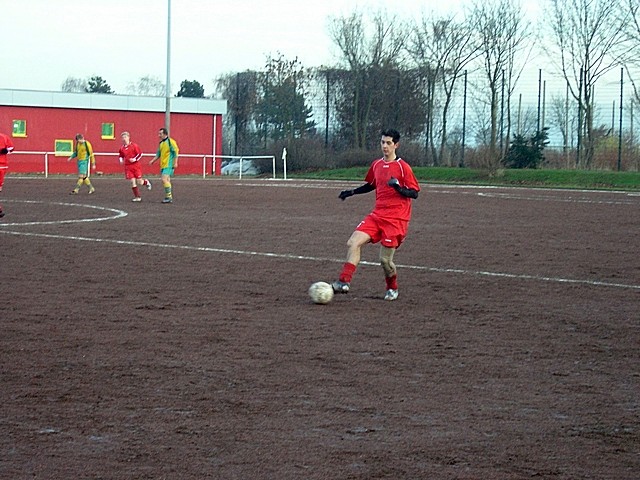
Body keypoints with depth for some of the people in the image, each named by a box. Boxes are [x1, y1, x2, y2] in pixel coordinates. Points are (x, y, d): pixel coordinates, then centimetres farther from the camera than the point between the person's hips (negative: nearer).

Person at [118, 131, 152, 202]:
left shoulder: (134, 146, -7)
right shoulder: (122, 148, 6)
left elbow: (140, 154, -4)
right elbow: (120, 156, 20)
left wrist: (135, 159, -17)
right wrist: (121, 160, -1)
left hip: (136, 166, -3)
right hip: (128, 167, 3)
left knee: (139, 182, -3)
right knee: (133, 181, -3)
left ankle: (146, 182, 33)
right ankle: (137, 197, 3)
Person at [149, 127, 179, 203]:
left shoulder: (170, 142, -10)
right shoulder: (161, 143, 14)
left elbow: (176, 152, -12)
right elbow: (158, 154, 22)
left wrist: (175, 163, -16)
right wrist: (153, 160, 11)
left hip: (169, 165, -9)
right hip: (163, 165, 9)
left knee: (164, 179, -18)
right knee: (167, 181, 10)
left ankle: (168, 197, -13)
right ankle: (169, 197, 15)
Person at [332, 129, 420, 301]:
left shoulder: (403, 167, -9)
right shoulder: (376, 165, 10)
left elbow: (414, 193, -10)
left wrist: (398, 188, -27)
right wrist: (351, 192, 16)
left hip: (396, 219, -6)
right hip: (377, 215, 6)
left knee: (385, 259, -4)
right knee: (353, 243, -12)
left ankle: (392, 289, 23)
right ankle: (344, 282, -12)